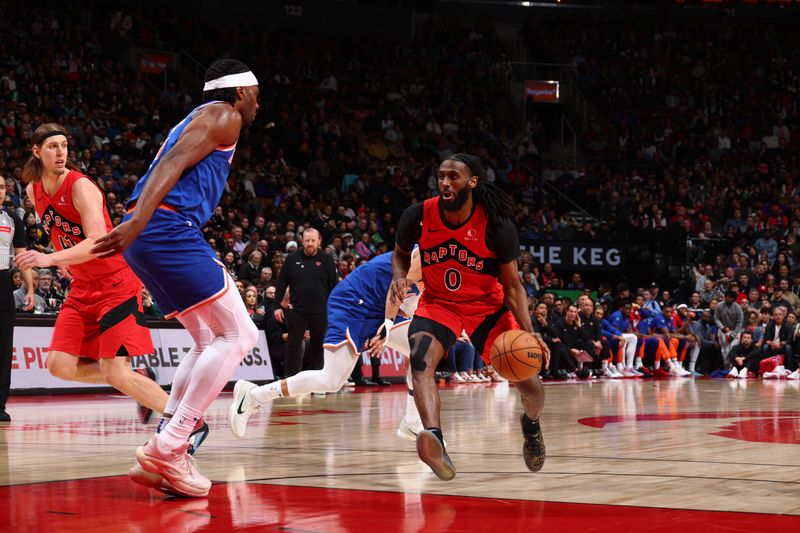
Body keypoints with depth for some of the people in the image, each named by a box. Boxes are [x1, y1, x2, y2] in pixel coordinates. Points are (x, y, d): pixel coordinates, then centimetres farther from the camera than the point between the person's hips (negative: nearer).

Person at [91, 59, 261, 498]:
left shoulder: (197, 119, 31)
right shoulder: (223, 115, 2)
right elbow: (174, 162, -15)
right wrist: (138, 222, -28)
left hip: (146, 233, 10)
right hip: (169, 226, -10)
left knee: (211, 341, 15)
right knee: (237, 334, -8)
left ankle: (158, 456, 6)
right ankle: (167, 448, -15)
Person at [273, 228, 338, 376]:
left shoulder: (327, 260, 1)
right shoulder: (292, 258, 2)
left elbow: (333, 286, 4)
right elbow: (281, 283, 6)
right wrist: (278, 306, 1)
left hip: (320, 313, 0)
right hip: (296, 312, 0)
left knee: (318, 348, 7)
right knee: (294, 348, 1)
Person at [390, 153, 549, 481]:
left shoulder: (497, 226, -21)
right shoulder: (418, 217, -17)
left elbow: (512, 284, -12)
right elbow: (401, 253, 6)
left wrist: (528, 331, -26)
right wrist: (400, 277, -18)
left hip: (487, 305, 0)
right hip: (437, 303, 0)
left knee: (529, 384, -2)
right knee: (420, 362, -31)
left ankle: (531, 424, 34)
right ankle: (435, 438, -49)